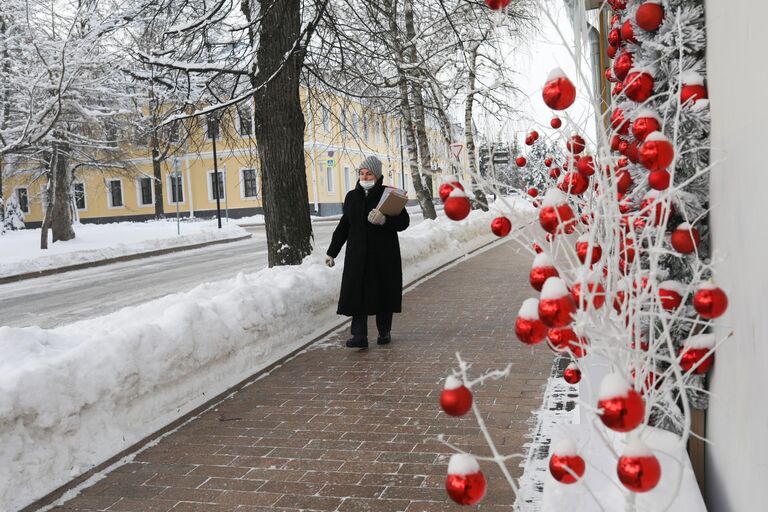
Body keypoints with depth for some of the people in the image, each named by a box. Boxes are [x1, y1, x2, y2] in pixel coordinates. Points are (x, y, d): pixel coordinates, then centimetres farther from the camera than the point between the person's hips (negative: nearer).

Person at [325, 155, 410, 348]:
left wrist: (385, 220, -26)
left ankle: (384, 331, 21)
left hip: (384, 256, -3)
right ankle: (359, 336, -4)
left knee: (383, 294, 5)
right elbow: (343, 226, 17)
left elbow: (404, 221, -6)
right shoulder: (352, 196, 11)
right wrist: (332, 251, 17)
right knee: (357, 294, -5)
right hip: (357, 256, 3)